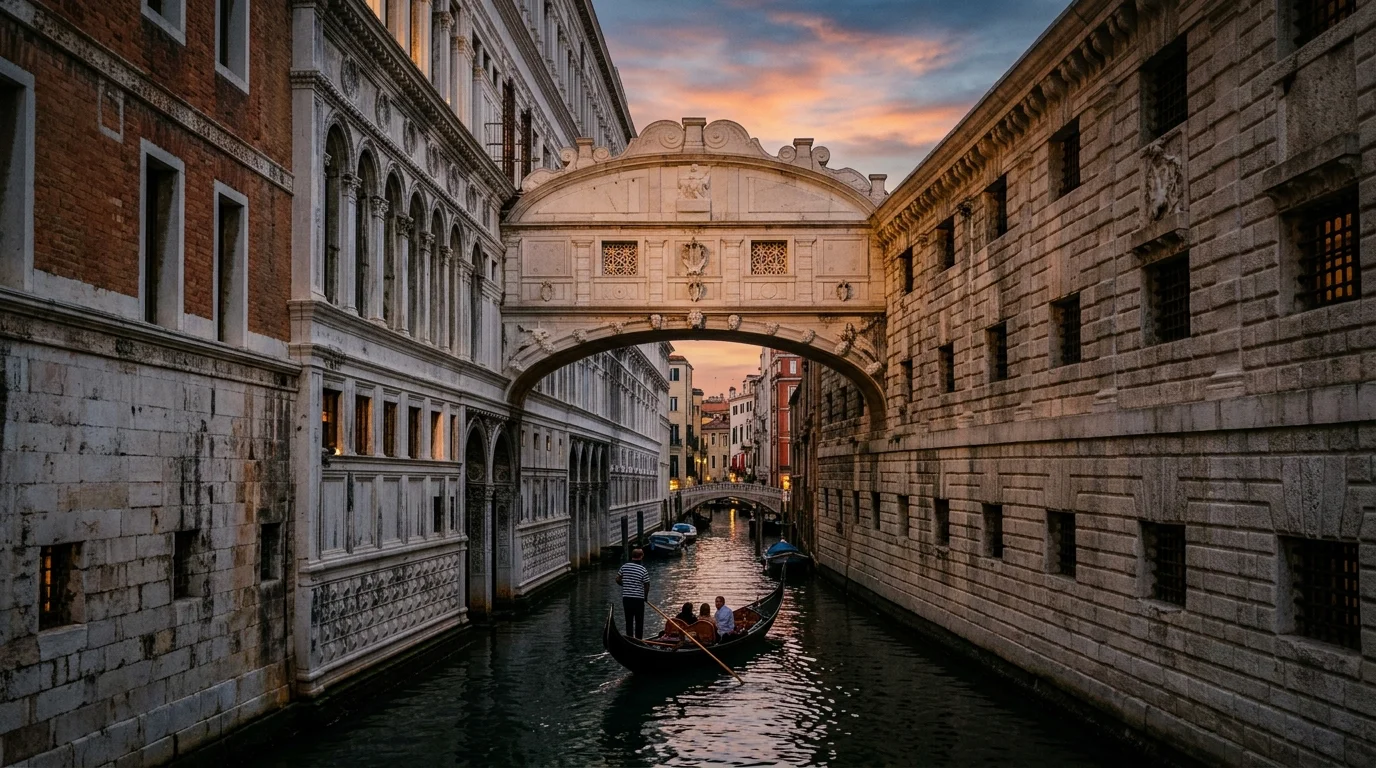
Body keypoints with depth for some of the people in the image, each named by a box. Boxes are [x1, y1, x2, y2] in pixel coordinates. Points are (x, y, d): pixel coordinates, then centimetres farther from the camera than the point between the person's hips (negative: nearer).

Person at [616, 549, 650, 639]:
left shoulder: (624, 566, -2)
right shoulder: (643, 570, -13)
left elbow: (618, 580, 6)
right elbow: (647, 586, -8)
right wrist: (645, 597, 9)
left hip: (626, 598, 4)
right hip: (638, 599, -4)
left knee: (629, 621, 13)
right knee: (639, 622, 7)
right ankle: (638, 640, 7)